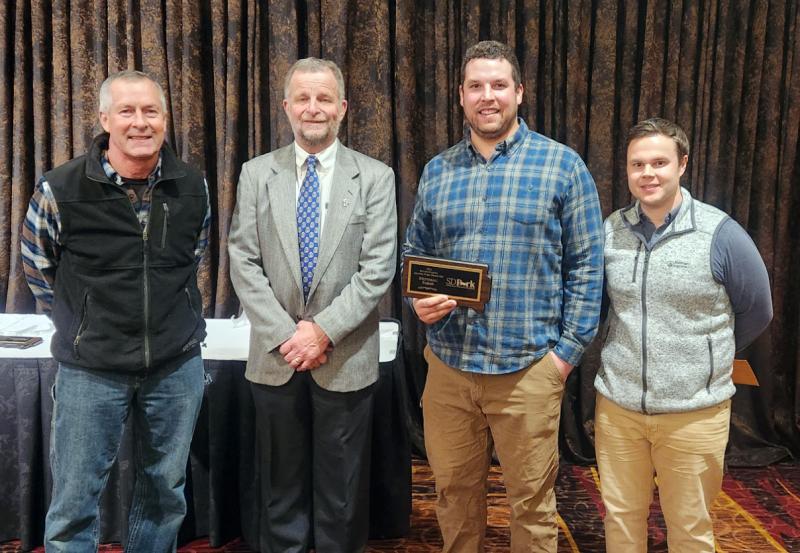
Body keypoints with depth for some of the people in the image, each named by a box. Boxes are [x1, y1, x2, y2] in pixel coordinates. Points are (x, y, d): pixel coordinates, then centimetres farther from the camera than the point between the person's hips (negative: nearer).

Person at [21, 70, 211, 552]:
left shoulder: (193, 187, -1)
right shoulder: (61, 189, -10)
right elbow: (38, 264, 7)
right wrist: (76, 321, 9)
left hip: (177, 365, 3)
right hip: (91, 368, -2)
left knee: (166, 493, 16)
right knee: (75, 503, 7)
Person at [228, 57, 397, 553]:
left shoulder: (375, 177, -2)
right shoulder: (256, 174, 3)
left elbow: (378, 269, -8)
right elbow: (244, 264, -2)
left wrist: (323, 330, -15)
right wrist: (286, 335, -11)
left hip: (346, 359, -1)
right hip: (275, 357, 2)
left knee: (341, 490, 11)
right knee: (282, 486, 15)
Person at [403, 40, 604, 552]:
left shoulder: (562, 165, -2)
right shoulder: (437, 171, 8)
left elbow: (586, 265, -3)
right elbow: (414, 254, 14)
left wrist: (568, 351, -7)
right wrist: (419, 301, -6)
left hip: (527, 366, -3)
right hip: (447, 363, 3)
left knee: (532, 501, 10)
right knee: (454, 492, 16)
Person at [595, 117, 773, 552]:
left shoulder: (720, 234, -10)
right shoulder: (609, 230, 0)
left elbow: (756, 313, 2)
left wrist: (705, 359, 10)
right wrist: (627, 353, 7)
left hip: (694, 413, -3)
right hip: (617, 406, 3)